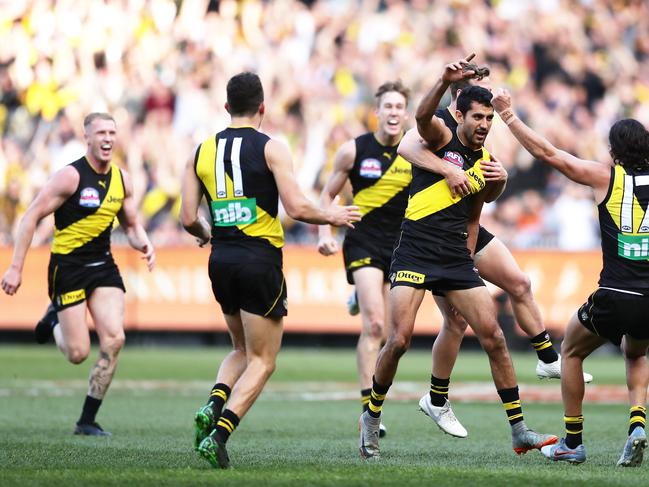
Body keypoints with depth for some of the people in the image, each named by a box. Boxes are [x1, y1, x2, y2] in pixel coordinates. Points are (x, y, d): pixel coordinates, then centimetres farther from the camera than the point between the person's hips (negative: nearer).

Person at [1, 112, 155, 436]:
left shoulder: (122, 180, 5)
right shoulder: (71, 176, -14)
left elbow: (132, 226, 18)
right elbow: (31, 217, -12)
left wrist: (144, 244, -6)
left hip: (103, 266, 5)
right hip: (68, 267, -5)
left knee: (114, 339, -12)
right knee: (78, 353, -6)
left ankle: (87, 421, 0)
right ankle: (55, 323, 32)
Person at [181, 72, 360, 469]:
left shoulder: (203, 151, 6)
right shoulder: (271, 149, -7)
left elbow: (189, 218, 5)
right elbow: (298, 208, -14)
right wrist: (332, 216, 5)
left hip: (221, 259, 5)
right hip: (261, 259, -5)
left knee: (242, 350, 23)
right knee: (262, 362, 3)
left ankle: (214, 405, -4)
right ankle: (219, 433, -14)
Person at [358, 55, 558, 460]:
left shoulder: (485, 161, 14)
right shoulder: (441, 137, -2)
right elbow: (423, 115, -28)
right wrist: (445, 81, -44)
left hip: (457, 260, 5)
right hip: (415, 254, -5)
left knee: (494, 337, -3)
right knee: (399, 339, -13)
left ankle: (520, 431, 1)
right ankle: (372, 418, 9)